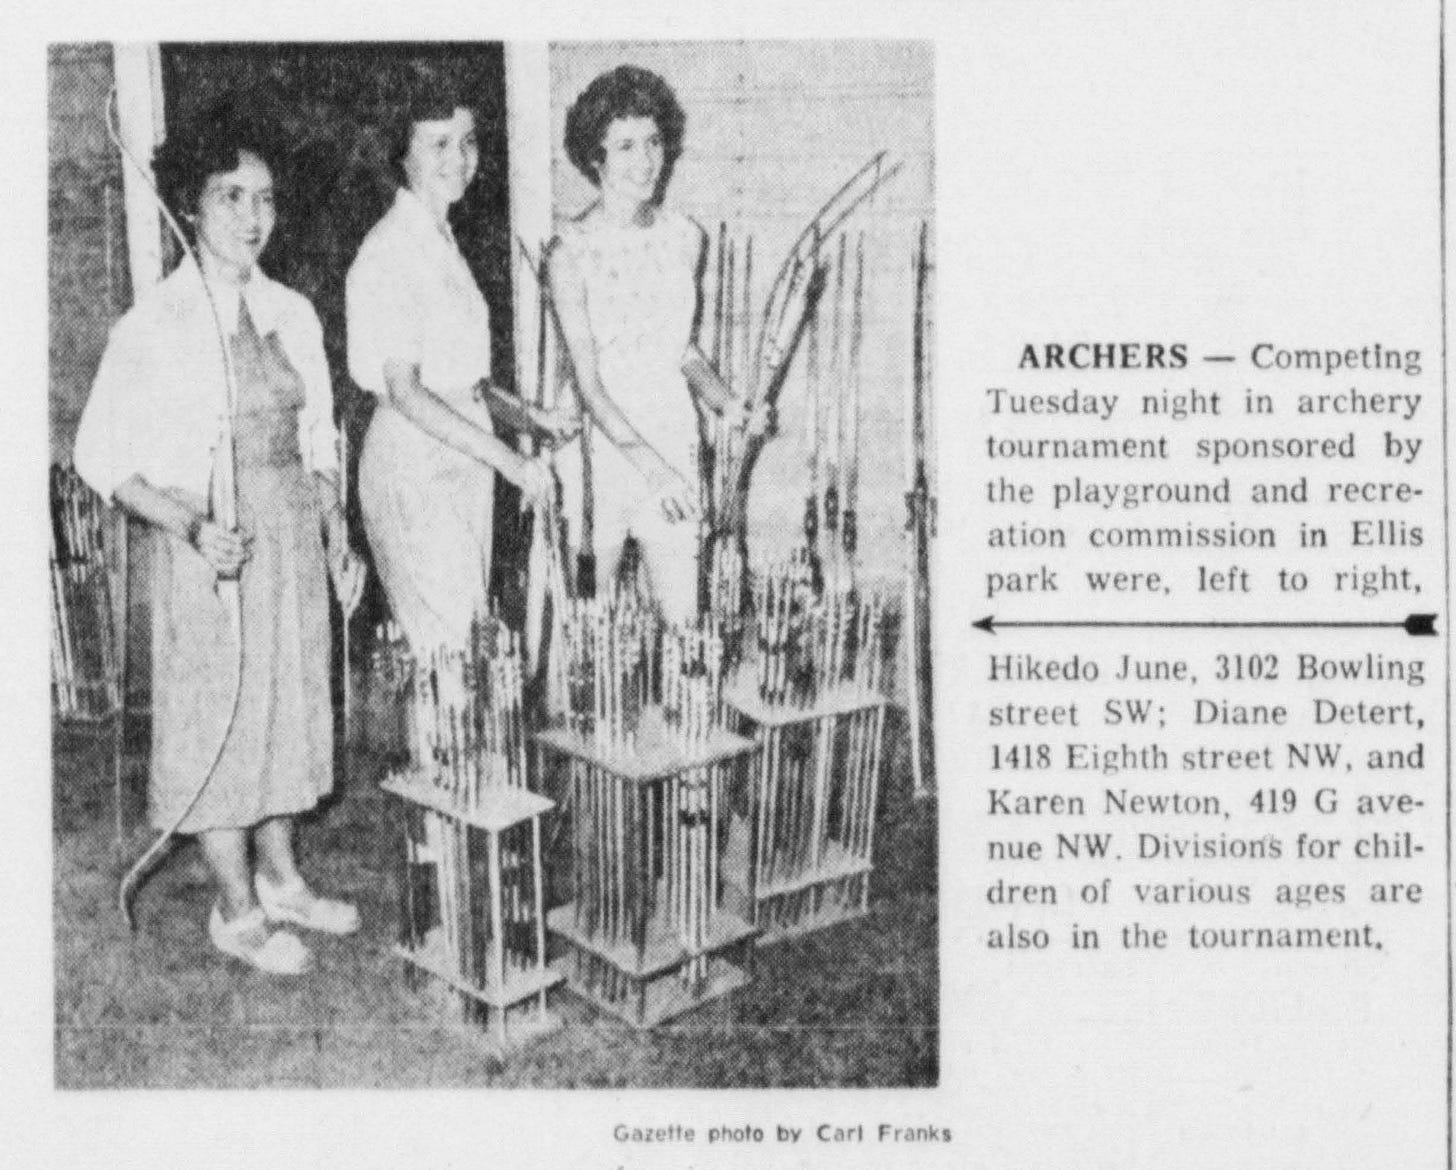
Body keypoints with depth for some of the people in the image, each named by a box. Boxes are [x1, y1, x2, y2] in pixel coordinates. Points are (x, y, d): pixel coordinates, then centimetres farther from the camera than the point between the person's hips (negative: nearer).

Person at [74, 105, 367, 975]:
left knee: (293, 703, 14)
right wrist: (191, 527, -21)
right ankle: (239, 911, 18)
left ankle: (280, 878, 32)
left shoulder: (292, 314, 4)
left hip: (294, 537, 6)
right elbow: (104, 458, -11)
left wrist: (337, 537, 5)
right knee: (219, 715, 4)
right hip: (211, 545, -6)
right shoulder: (155, 327, -13)